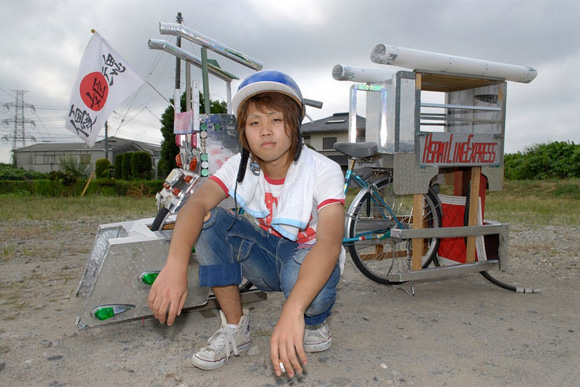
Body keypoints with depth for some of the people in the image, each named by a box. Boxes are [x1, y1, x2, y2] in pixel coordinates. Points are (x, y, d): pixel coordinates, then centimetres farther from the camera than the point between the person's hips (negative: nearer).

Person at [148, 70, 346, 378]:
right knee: (209, 220, -19)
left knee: (305, 284, -40)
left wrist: (292, 310, -53)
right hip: (265, 256, 4)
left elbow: (330, 242, -38)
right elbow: (197, 203, -27)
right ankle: (234, 328, -8)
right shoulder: (239, 166, -10)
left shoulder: (323, 171, -23)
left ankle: (314, 323, -1)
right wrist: (175, 263, -47)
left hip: (307, 258, -4)